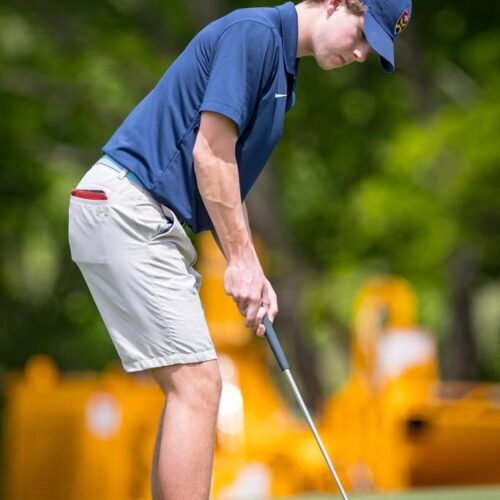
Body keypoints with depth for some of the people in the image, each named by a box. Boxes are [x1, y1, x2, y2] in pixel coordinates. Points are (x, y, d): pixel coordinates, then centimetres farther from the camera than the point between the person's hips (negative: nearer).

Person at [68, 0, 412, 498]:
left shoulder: (278, 62, 19)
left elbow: (225, 175, 22)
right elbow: (209, 154, -16)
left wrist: (249, 270, 13)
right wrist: (242, 260, -10)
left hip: (147, 221, 10)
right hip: (123, 208, -10)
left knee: (190, 390, 10)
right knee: (197, 383, -12)